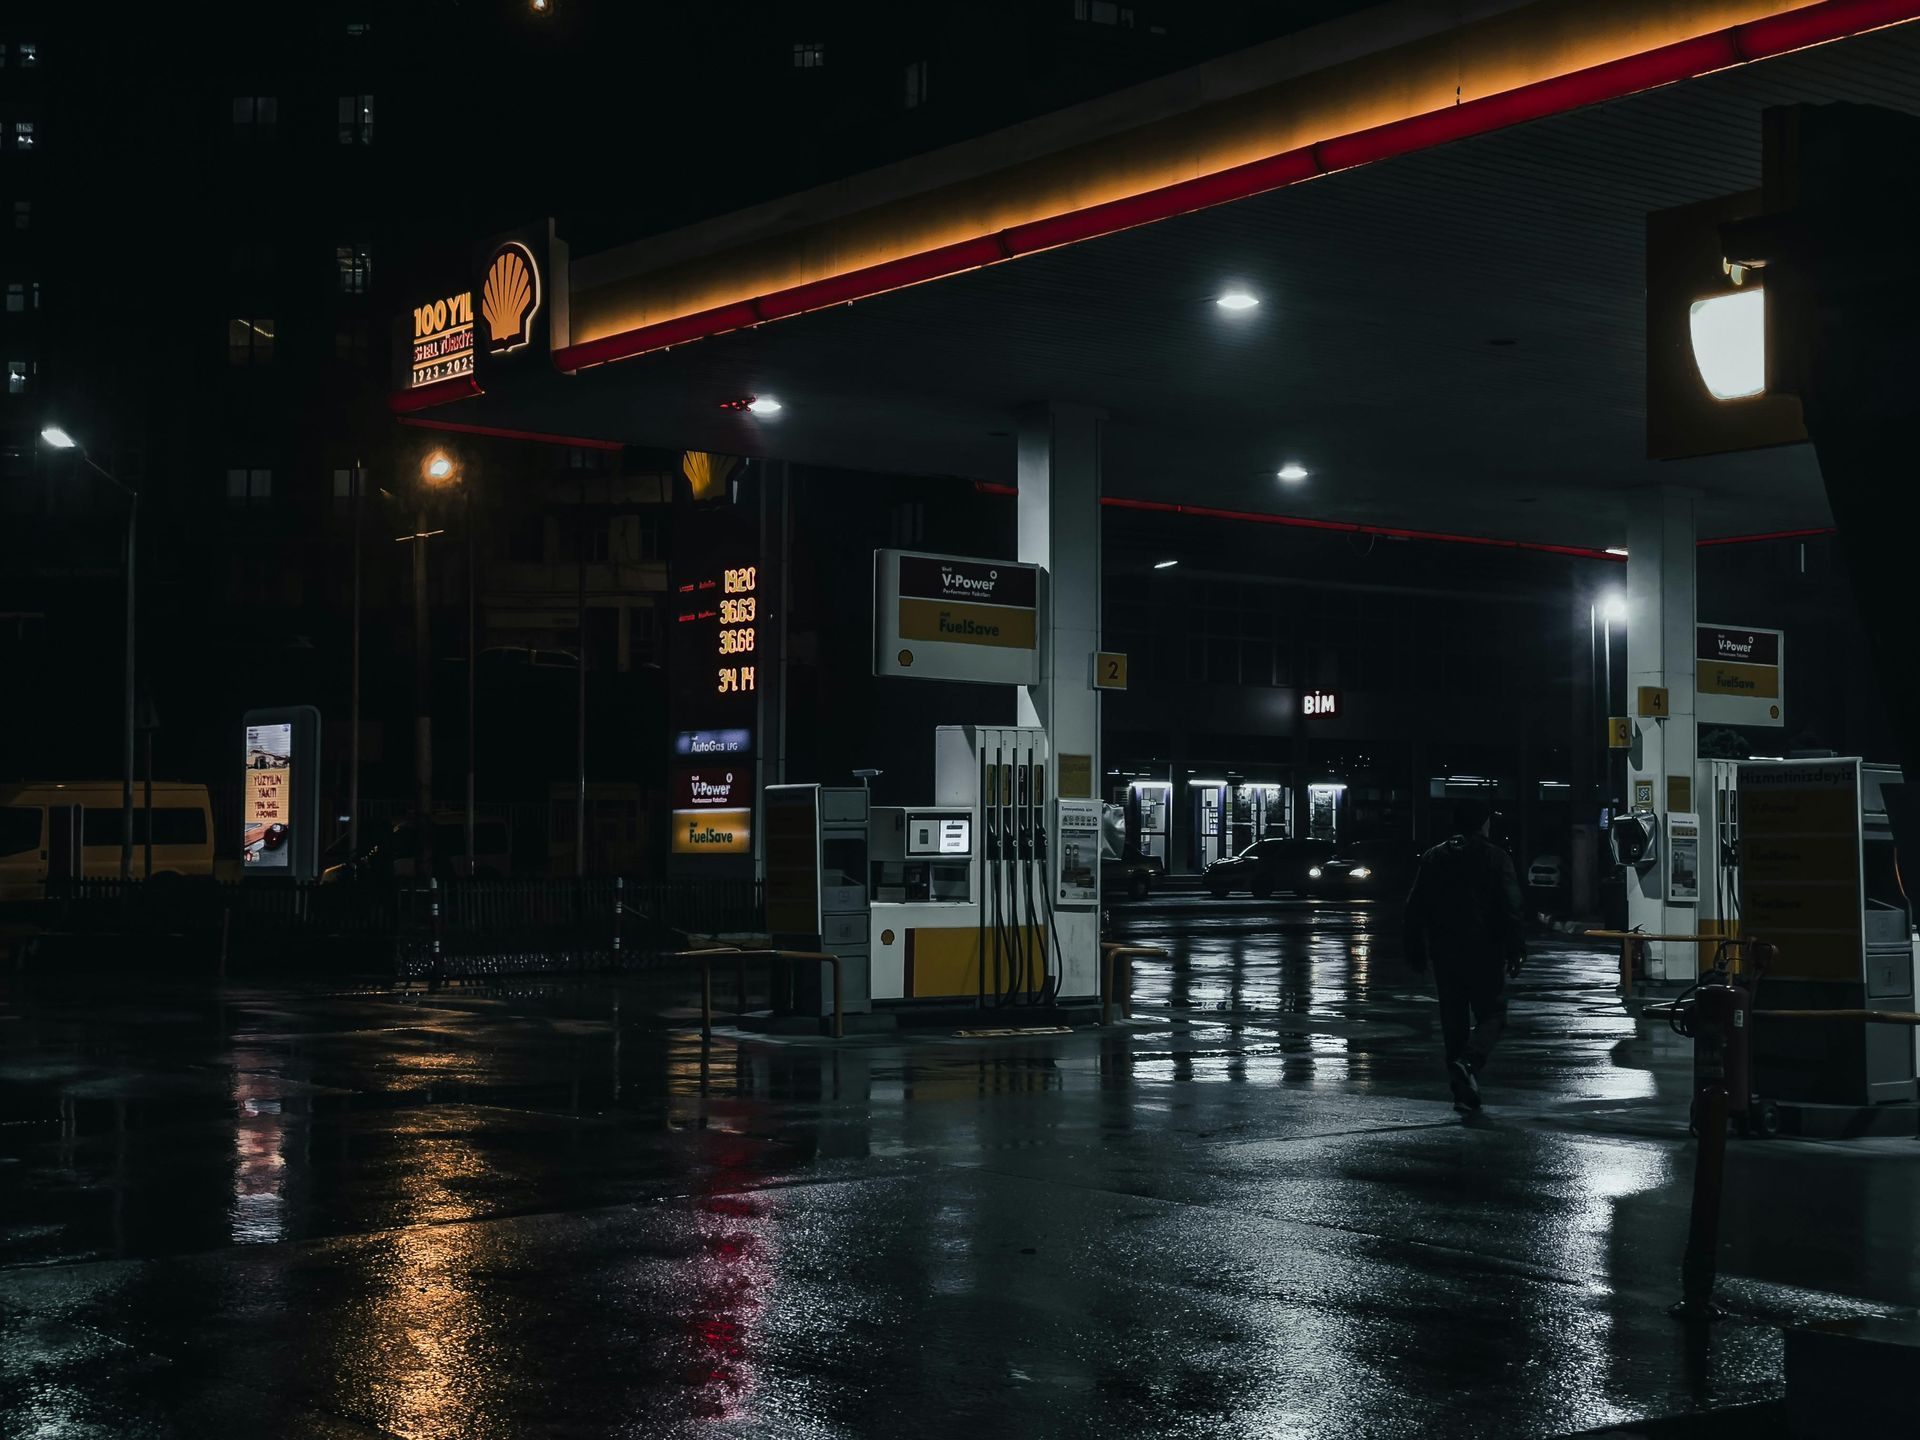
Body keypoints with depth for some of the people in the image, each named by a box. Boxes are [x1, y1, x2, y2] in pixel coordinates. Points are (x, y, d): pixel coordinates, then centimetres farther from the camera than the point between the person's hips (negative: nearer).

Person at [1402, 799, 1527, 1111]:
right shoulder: (1495, 857, -4)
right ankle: (1469, 1061, -22)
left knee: (1454, 1019, 10)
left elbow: (1415, 907, 9)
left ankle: (1463, 1091, 9)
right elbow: (1513, 908, -11)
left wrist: (1415, 951, 14)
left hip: (1444, 953, 4)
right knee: (1492, 1015, 5)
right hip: (1484, 953, -4)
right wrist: (1516, 951, -8)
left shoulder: (1433, 858, 8)